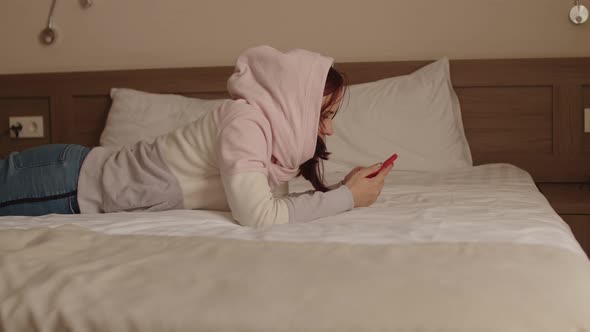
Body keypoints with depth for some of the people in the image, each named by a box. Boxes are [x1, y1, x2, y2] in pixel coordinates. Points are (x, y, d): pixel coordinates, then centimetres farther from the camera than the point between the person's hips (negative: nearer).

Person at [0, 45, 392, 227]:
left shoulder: (276, 129, -1)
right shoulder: (245, 120, -27)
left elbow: (274, 201, 5)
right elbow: (258, 215, -35)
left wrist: (342, 187, -8)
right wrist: (347, 198, -25)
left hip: (91, 171, 7)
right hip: (74, 183, -7)